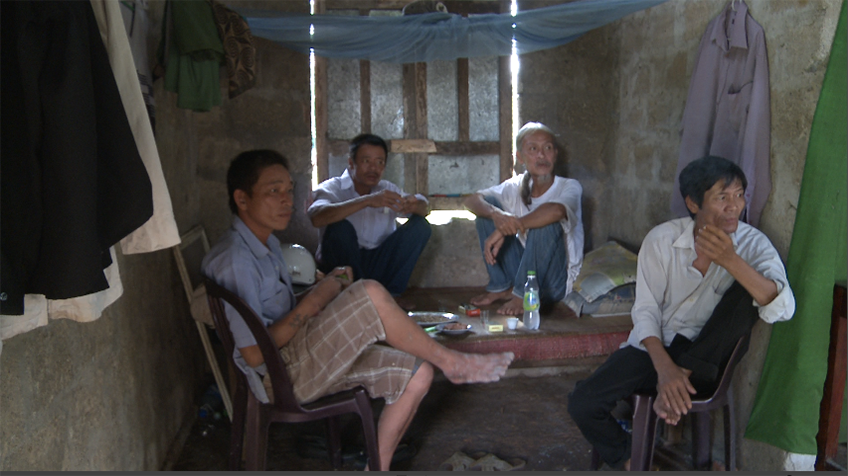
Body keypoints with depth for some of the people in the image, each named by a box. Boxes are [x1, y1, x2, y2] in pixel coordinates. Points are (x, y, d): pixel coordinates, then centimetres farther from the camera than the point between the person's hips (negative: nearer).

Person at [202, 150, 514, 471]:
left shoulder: (266, 244, 13)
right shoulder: (234, 260, -19)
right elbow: (254, 354, -22)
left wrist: (324, 286, 1)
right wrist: (313, 301, -18)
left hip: (303, 357, 10)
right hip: (281, 375, -10)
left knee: (417, 374, -2)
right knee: (369, 294, -27)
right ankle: (451, 362, -7)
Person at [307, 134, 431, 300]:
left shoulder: (387, 189, 10)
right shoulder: (331, 188, -7)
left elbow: (425, 208, -2)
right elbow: (317, 218, -30)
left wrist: (415, 205, -28)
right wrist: (367, 201, -37)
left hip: (379, 264, 5)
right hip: (341, 266, -4)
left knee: (420, 226, -9)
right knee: (341, 227, -30)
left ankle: (390, 294, -16)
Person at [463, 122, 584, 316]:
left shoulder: (570, 187, -14)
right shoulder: (517, 187, -1)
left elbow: (556, 210, -39)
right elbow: (471, 201, -12)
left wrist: (508, 228, -36)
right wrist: (495, 214, -35)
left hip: (556, 282, -5)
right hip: (524, 269, 5)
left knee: (545, 221, -31)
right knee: (489, 204, -6)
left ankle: (523, 294, -16)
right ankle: (502, 287, 0)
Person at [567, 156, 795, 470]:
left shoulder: (752, 243, -10)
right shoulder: (662, 240, -10)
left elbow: (783, 309, -25)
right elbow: (646, 310, -9)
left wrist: (730, 260, -38)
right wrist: (665, 367, -24)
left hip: (706, 358, 0)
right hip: (656, 346, 1)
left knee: (749, 292, -26)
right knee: (582, 403, -19)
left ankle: (686, 376, -21)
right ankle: (627, 461, 12)